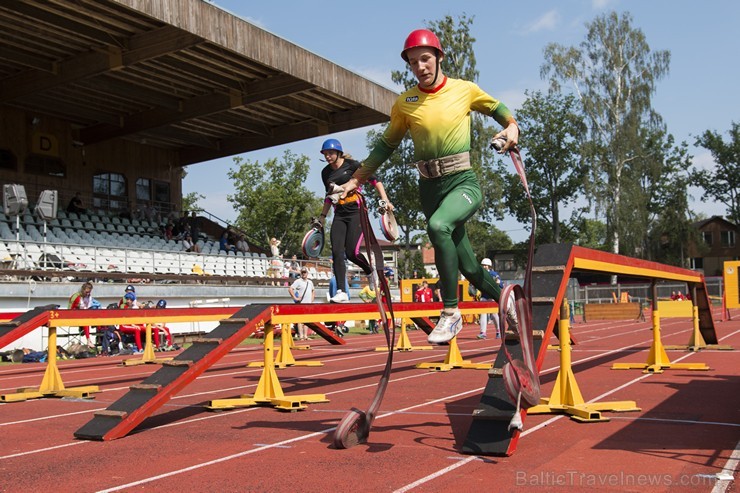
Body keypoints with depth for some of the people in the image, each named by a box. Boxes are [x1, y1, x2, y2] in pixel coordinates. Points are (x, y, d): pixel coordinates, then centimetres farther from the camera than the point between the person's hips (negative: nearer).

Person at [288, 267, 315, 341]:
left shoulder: (310, 282, 16)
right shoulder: (298, 281, -4)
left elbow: (313, 291, 32)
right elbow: (290, 289, -12)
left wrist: (312, 299, 17)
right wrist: (295, 298, -14)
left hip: (308, 304, 6)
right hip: (301, 304, -6)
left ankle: (305, 335, 13)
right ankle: (301, 336, -8)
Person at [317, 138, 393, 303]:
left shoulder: (351, 165, -5)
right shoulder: (326, 172, 12)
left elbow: (374, 180, -6)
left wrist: (384, 199, -17)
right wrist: (322, 216, 23)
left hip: (356, 211, -5)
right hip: (339, 215, 5)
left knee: (351, 252, -15)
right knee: (336, 252, -10)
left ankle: (371, 273, 16)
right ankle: (341, 292, -10)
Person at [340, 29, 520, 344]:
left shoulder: (465, 90, 1)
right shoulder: (404, 103, 5)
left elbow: (497, 108, 17)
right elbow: (387, 145, 14)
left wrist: (512, 127, -4)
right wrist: (356, 179, 11)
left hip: (464, 183, -3)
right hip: (429, 188, 3)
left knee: (438, 226, -35)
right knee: (469, 267, 7)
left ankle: (451, 313, -22)